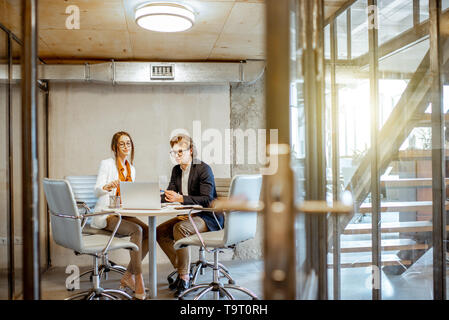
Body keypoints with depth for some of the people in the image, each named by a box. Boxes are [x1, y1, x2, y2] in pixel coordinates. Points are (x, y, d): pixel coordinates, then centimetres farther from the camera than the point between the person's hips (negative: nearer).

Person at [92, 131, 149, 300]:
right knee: (137, 230, -30)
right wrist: (108, 186, -37)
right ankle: (138, 279, -25)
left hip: (124, 214, 6)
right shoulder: (107, 164, -3)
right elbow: (97, 191, -14)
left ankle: (128, 276, -12)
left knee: (148, 231, -21)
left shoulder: (131, 169, 16)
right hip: (106, 215, -6)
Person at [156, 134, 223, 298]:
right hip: (189, 215, 9)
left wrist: (181, 198, -30)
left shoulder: (203, 169, -14)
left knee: (180, 228, -32)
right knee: (160, 231, -5)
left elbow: (207, 199, -23)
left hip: (208, 217, -8)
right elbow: (169, 195, 11)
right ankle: (181, 269, 3)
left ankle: (185, 278, -23)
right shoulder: (176, 170, 11)